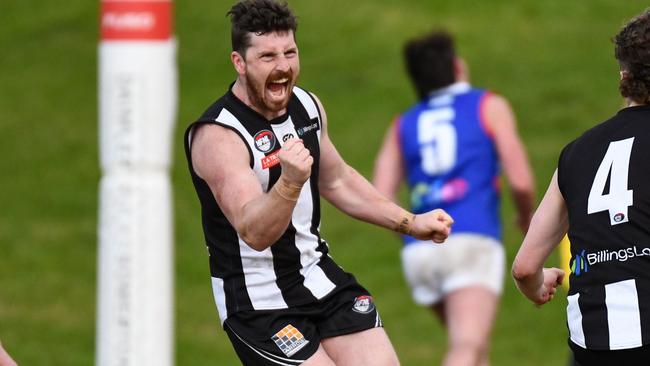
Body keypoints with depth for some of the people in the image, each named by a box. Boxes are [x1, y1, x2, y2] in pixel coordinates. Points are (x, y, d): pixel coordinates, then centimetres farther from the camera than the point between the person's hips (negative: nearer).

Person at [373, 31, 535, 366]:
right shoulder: (489, 106, 11)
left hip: (419, 251, 5)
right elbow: (520, 181, 1)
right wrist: (526, 217, 21)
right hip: (473, 244, -5)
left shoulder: (402, 125, 21)